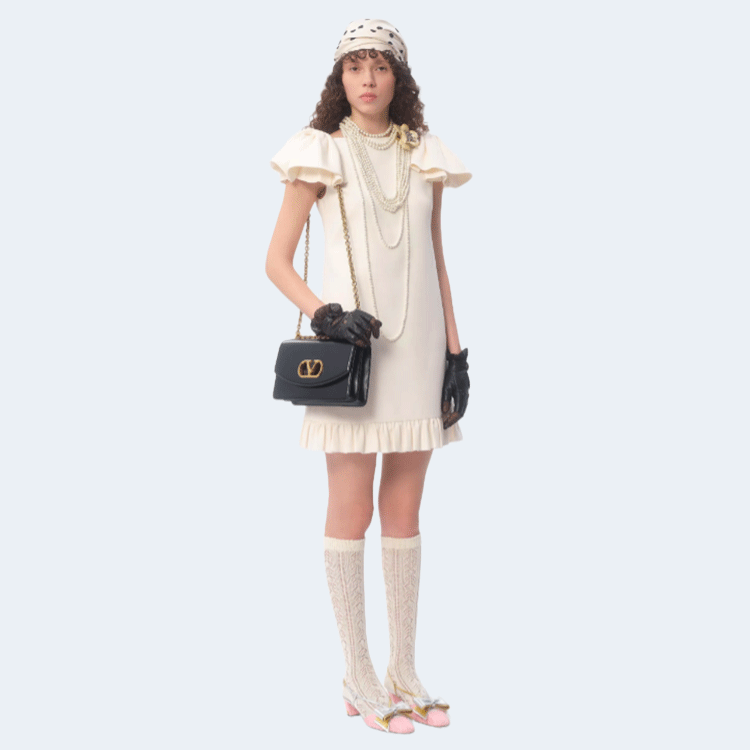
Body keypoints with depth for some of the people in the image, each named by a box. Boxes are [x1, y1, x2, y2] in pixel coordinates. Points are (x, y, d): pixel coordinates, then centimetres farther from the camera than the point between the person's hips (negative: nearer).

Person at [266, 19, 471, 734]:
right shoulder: (320, 154, 0)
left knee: (404, 513, 9)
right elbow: (277, 261, 0)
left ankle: (404, 671, 19)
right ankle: (359, 677, 12)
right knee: (352, 510, -1)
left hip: (418, 347, 4)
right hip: (352, 347, -4)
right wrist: (323, 313, -19)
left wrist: (456, 353, 6)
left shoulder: (425, 157, 11)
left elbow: (437, 263, 13)